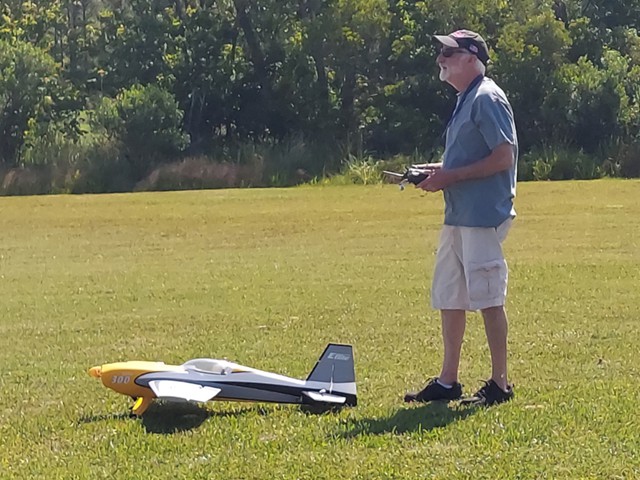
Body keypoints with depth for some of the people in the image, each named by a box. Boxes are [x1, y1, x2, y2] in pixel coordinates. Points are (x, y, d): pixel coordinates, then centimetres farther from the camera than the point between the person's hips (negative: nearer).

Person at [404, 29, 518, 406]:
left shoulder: (487, 99, -12)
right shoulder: (465, 100, 18)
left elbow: (504, 157, -19)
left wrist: (451, 176, -17)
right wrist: (440, 172, 9)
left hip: (483, 215, -10)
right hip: (458, 215, 10)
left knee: (488, 298, -6)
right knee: (449, 298, 12)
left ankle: (500, 385, 1)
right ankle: (448, 382, 20)